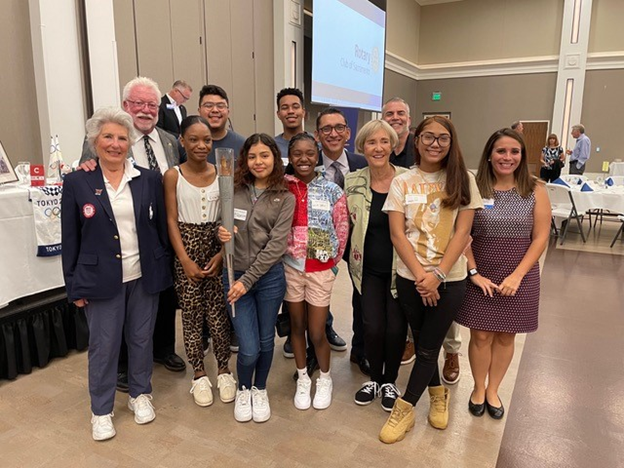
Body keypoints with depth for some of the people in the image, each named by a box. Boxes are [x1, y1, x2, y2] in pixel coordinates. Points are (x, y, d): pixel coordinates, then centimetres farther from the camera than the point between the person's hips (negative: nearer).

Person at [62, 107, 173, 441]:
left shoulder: (149, 179, 1)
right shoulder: (77, 182, -3)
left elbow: (161, 228, 4)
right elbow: (70, 239, -1)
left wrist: (163, 270, 3)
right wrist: (74, 286, -2)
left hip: (144, 277, 2)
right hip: (101, 280, -1)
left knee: (141, 339, 15)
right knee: (104, 346, 9)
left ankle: (140, 394, 37)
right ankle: (101, 410, 29)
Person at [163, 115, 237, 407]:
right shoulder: (173, 175, -4)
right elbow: (172, 221, -5)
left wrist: (221, 254, -8)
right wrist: (186, 261, -11)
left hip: (218, 250, 1)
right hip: (187, 251, -1)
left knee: (218, 313, 5)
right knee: (191, 315, 8)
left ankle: (224, 371, 24)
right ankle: (199, 375, 25)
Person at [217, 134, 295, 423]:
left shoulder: (285, 198, -3)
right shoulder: (234, 191, 1)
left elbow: (276, 245, -10)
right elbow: (223, 230, 10)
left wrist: (247, 280, -15)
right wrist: (222, 235, -15)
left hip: (269, 277, 0)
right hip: (235, 276, 0)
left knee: (266, 341, 14)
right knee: (249, 348, -1)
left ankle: (260, 390, 40)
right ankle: (243, 390, 31)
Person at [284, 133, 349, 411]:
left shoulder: (332, 191, -4)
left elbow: (342, 230, 2)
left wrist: (333, 261, 4)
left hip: (320, 269, -1)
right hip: (290, 266, 1)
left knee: (317, 332, 5)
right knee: (297, 325, 14)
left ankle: (325, 379, 32)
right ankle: (302, 378, 35)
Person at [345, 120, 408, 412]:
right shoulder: (352, 182, -2)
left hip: (400, 267, -1)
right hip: (369, 269, 1)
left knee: (396, 328, 1)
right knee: (372, 327, -3)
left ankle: (390, 381, 29)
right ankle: (375, 378, 26)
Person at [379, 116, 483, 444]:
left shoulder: (463, 180, -1)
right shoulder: (402, 182, 1)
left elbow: (462, 232, -6)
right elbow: (397, 234, -5)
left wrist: (438, 275, -15)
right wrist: (420, 275, -15)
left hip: (450, 279, -1)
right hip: (410, 277, 2)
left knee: (428, 347, 4)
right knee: (422, 343, 15)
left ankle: (404, 410, 21)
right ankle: (438, 394, 40)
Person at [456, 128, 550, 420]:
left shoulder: (535, 190, -2)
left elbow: (540, 238, -4)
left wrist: (516, 276, -12)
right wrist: (474, 272, -12)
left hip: (519, 276, 1)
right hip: (481, 275, -1)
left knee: (505, 336, 12)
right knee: (481, 335, 7)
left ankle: (493, 390, 32)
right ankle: (478, 389, 29)